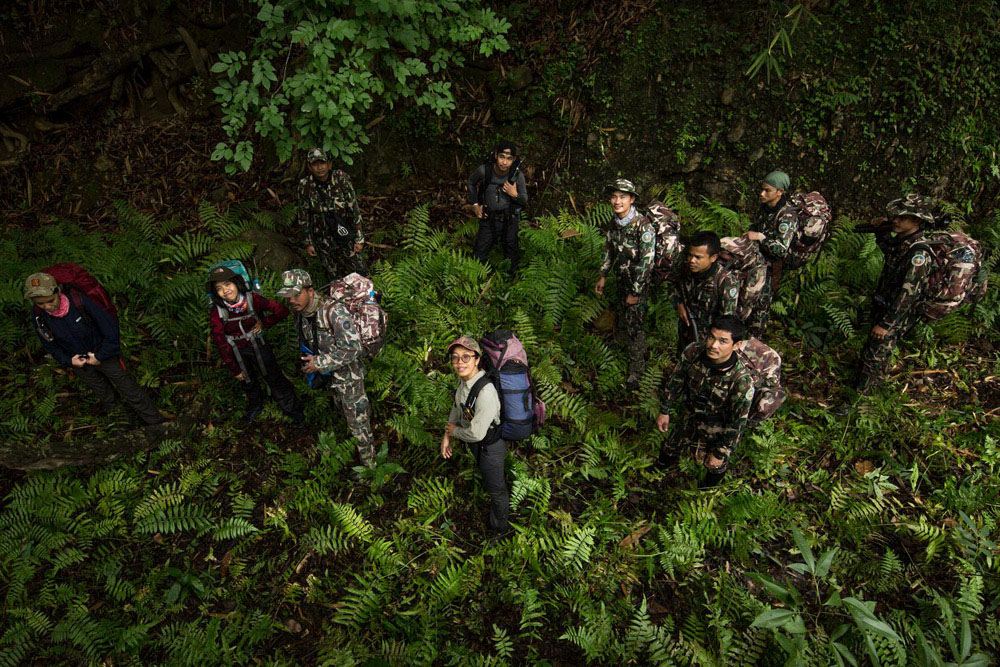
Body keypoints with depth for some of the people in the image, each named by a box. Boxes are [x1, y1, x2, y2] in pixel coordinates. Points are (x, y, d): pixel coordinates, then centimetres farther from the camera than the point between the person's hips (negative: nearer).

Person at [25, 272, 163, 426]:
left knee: (130, 390, 8)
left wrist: (101, 356, -16)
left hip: (104, 354, -4)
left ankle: (156, 423, 21)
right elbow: (51, 347, 1)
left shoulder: (80, 301, -31)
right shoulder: (39, 319, -17)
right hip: (78, 361, 4)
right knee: (104, 394, 24)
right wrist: (69, 361, -13)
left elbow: (110, 326, -22)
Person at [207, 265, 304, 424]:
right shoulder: (216, 313, -21)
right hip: (236, 351, 1)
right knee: (248, 381, 24)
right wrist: (234, 369, -9)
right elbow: (221, 344, -14)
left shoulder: (252, 300, -23)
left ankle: (292, 409, 31)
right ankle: (255, 406, 54)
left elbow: (282, 311, -15)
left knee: (274, 378, 11)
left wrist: (263, 323, -15)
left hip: (258, 345, -1)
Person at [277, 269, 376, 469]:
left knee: (359, 422, 3)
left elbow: (352, 348, -32)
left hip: (348, 375, -8)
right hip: (330, 375, 8)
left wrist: (320, 363, -27)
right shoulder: (300, 312, -5)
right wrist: (307, 360, 10)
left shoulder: (334, 312, -31)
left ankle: (368, 464, 19)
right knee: (345, 413, 27)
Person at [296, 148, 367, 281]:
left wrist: (359, 238, -9)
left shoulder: (341, 178, -11)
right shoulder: (305, 185, -6)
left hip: (345, 234, -1)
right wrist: (308, 243, 4)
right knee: (336, 278, 9)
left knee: (361, 274, 3)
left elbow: (354, 209, -8)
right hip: (323, 240, 1)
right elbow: (303, 217, 3)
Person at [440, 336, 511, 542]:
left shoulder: (485, 392, -40)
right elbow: (457, 406, 6)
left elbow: (476, 434, -34)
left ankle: (500, 529, 44)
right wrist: (447, 436, 1)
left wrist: (455, 431, -16)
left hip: (490, 446, -8)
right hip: (477, 444, 8)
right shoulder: (464, 379, -13)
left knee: (495, 488, 17)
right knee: (487, 476, 34)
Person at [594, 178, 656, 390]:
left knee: (635, 326, 0)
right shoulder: (615, 222, -1)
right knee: (621, 317, 21)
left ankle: (636, 371, 15)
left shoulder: (643, 225, -24)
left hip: (639, 283, -7)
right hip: (622, 279, 7)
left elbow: (646, 261, -24)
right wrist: (603, 276, 13)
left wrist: (635, 292, -21)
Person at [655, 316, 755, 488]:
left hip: (718, 429, -4)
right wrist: (665, 411, 2)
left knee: (714, 466, 21)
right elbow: (675, 381, -7)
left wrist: (721, 453, -15)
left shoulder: (742, 381, -38)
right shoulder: (692, 352, -26)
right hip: (691, 415, 4)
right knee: (670, 447, 29)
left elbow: (737, 423, -25)